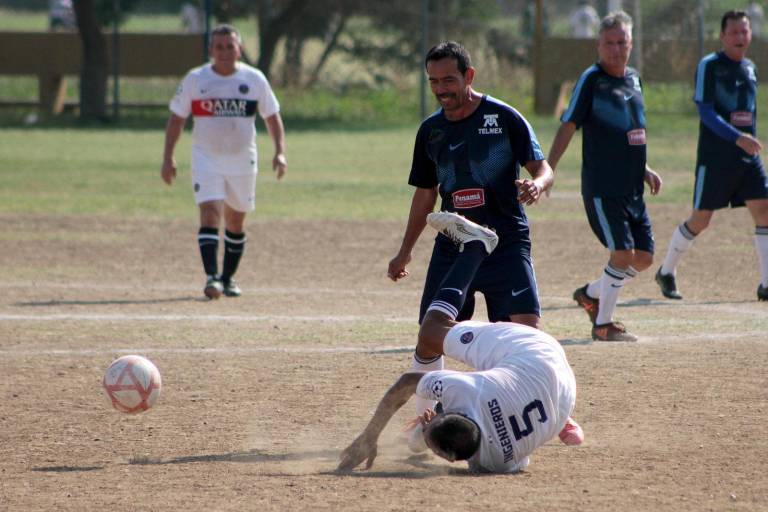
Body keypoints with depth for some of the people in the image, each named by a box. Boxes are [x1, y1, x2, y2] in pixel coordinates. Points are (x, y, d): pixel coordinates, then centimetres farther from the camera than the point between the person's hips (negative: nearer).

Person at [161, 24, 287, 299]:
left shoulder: (254, 79, 0)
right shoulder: (195, 79, -2)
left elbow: (272, 116, 7)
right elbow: (176, 118, 4)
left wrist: (280, 151, -5)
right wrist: (168, 156, -4)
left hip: (242, 160, 2)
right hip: (206, 159, -2)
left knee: (236, 222, 12)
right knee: (210, 215, -18)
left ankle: (228, 277, 27)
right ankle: (212, 277, -25)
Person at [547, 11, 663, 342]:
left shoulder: (633, 79, 12)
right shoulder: (592, 79, -10)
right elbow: (568, 126, -16)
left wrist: (643, 169, 19)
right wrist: (547, 170, -25)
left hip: (632, 189, 8)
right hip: (602, 188, -8)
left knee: (644, 257, 9)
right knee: (623, 253, -14)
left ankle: (591, 294, 29)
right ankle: (603, 324, 0)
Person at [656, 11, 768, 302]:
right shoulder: (709, 66, -8)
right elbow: (705, 112, -17)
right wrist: (737, 138, -26)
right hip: (715, 157, -6)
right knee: (700, 220, 0)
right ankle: (667, 272, 21)